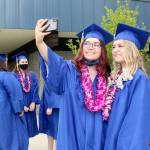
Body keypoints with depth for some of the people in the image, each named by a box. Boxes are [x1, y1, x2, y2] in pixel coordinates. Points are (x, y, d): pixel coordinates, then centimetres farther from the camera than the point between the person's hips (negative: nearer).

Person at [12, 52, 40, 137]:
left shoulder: (32, 75, 5)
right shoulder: (14, 76, -5)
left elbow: (35, 89, -1)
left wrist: (33, 102, -13)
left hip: (30, 105, 3)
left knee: (29, 124, 9)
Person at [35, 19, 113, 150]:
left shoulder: (106, 76, 3)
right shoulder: (69, 70, -3)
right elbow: (54, 62, -25)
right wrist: (39, 42, -42)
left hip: (96, 134, 2)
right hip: (73, 133, -2)